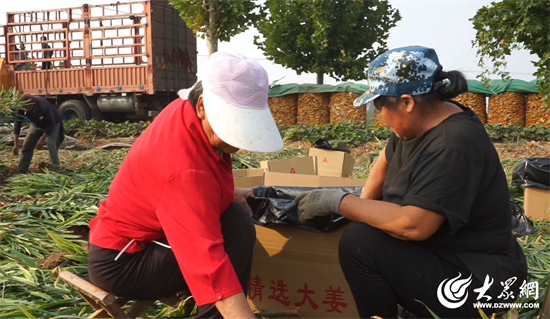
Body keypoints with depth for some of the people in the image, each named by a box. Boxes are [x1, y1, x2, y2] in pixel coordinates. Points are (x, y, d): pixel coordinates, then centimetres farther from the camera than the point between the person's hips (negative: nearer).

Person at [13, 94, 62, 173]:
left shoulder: (43, 105, -38)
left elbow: (51, 124, -29)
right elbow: (17, 125, -19)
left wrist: (42, 140, -29)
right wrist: (15, 144, -24)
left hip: (53, 123, -5)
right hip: (37, 124, 5)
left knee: (51, 145, -23)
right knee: (27, 145, -2)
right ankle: (21, 171, 8)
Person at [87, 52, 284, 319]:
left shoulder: (184, 110, -7)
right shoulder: (184, 169, -34)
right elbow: (207, 259, -40)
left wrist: (228, 193, 6)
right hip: (120, 263, -9)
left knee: (235, 216, 0)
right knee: (237, 228, -20)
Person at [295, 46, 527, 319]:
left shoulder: (452, 148, -29)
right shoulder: (421, 121, 0)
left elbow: (411, 225, -34)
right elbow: (387, 160, 15)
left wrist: (337, 202, -25)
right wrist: (362, 205, 2)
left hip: (475, 283, -9)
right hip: (443, 252, 9)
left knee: (359, 243, -24)